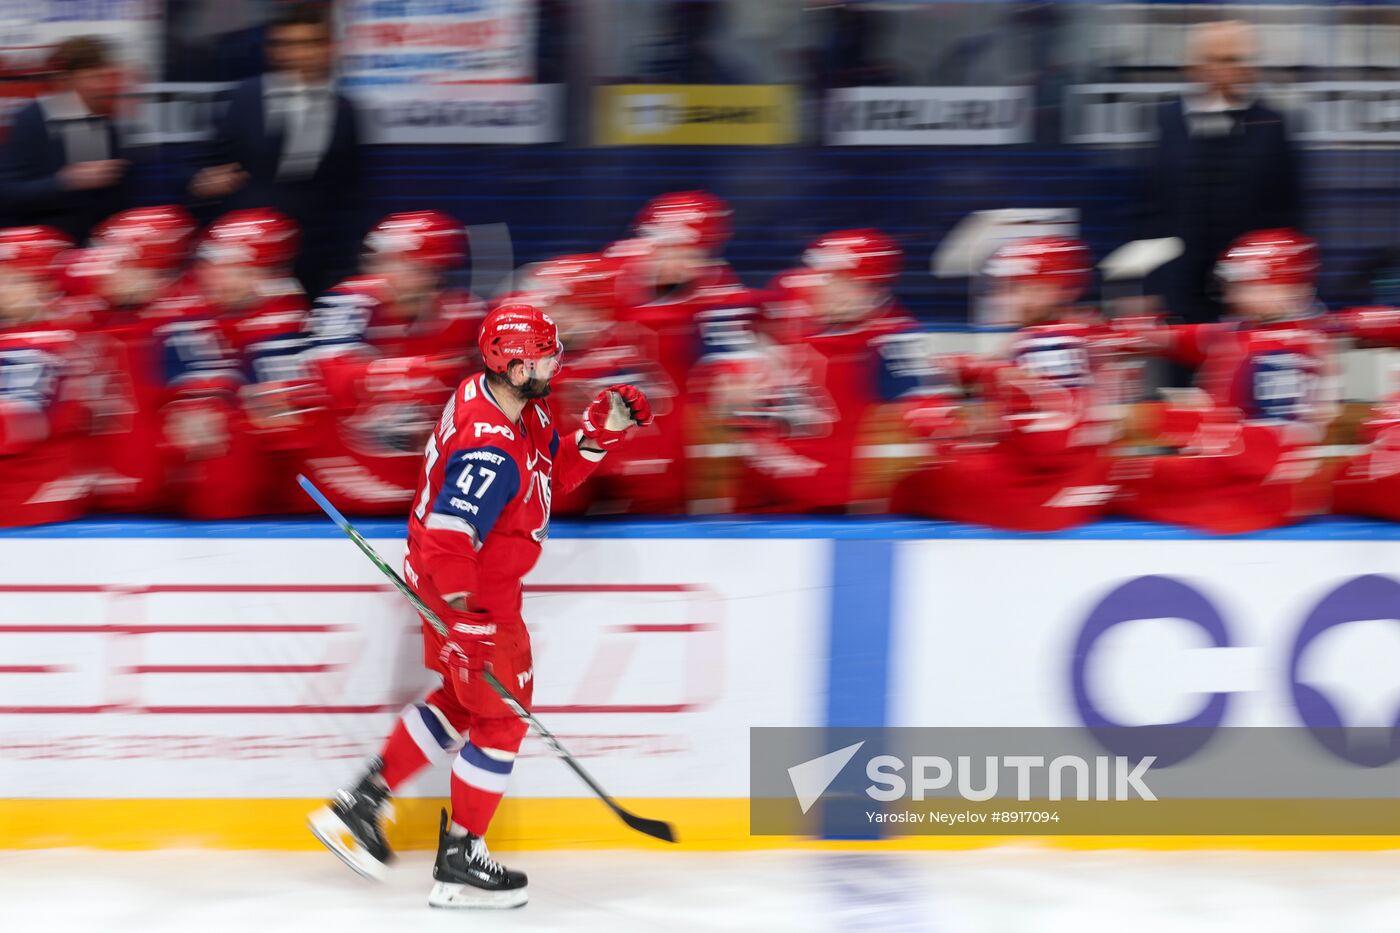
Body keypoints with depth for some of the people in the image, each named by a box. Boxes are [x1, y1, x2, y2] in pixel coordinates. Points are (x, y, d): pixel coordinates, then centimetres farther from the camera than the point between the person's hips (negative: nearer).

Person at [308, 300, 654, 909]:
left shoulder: (523, 412, -1)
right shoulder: (490, 448, -32)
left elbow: (556, 472, 13)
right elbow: (448, 537, -33)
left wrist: (599, 433, -3)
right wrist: (467, 619, -29)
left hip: (476, 581, 10)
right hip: (467, 591, -10)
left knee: (461, 701, 24)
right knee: (500, 716, 3)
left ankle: (360, 805, 28)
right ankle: (459, 862, 12)